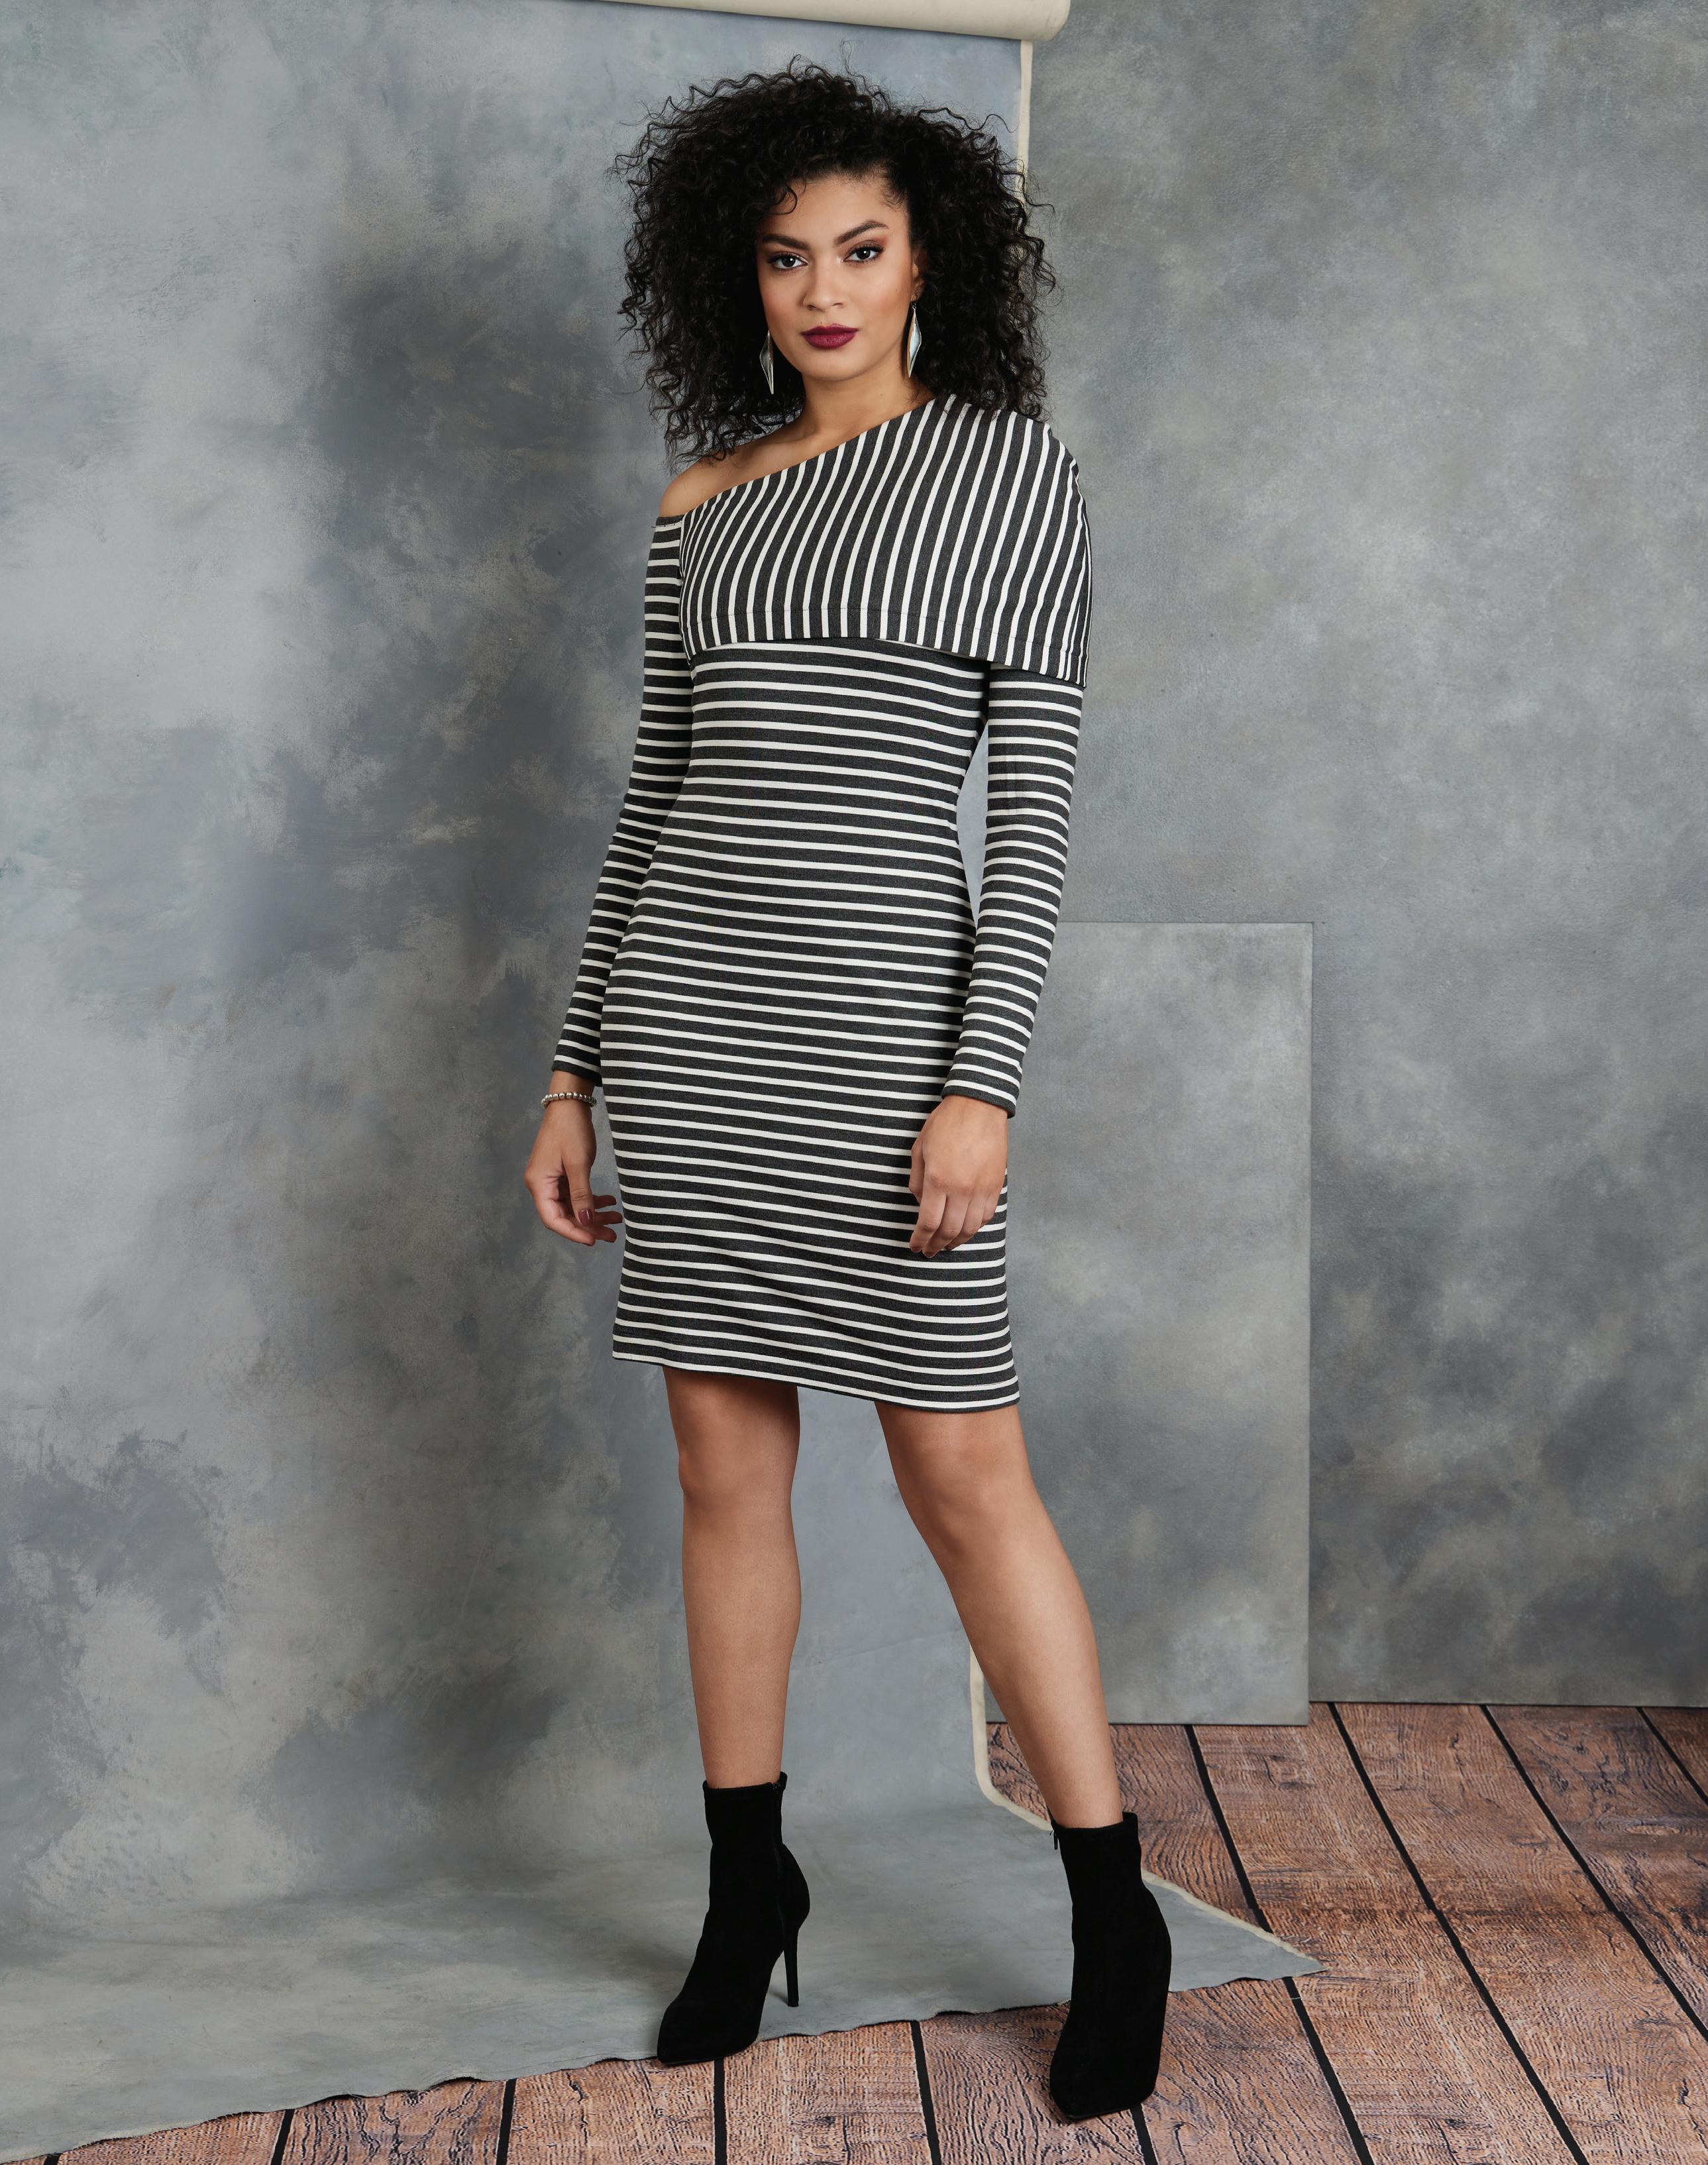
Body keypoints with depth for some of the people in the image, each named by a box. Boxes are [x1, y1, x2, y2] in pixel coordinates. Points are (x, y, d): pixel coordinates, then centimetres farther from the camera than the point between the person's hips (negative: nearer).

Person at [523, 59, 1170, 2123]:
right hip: (685, 994, 4)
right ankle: (749, 1880, 25)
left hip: (879, 1001, -4)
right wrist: (580, 1074, 10)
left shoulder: (1013, 461, 0)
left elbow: (1035, 790, -6)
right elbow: (656, 787, 14)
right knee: (726, 1461, 9)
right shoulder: (704, 502, 12)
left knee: (962, 1470, -2)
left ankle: (1114, 1909, 13)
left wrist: (984, 1085, -15)